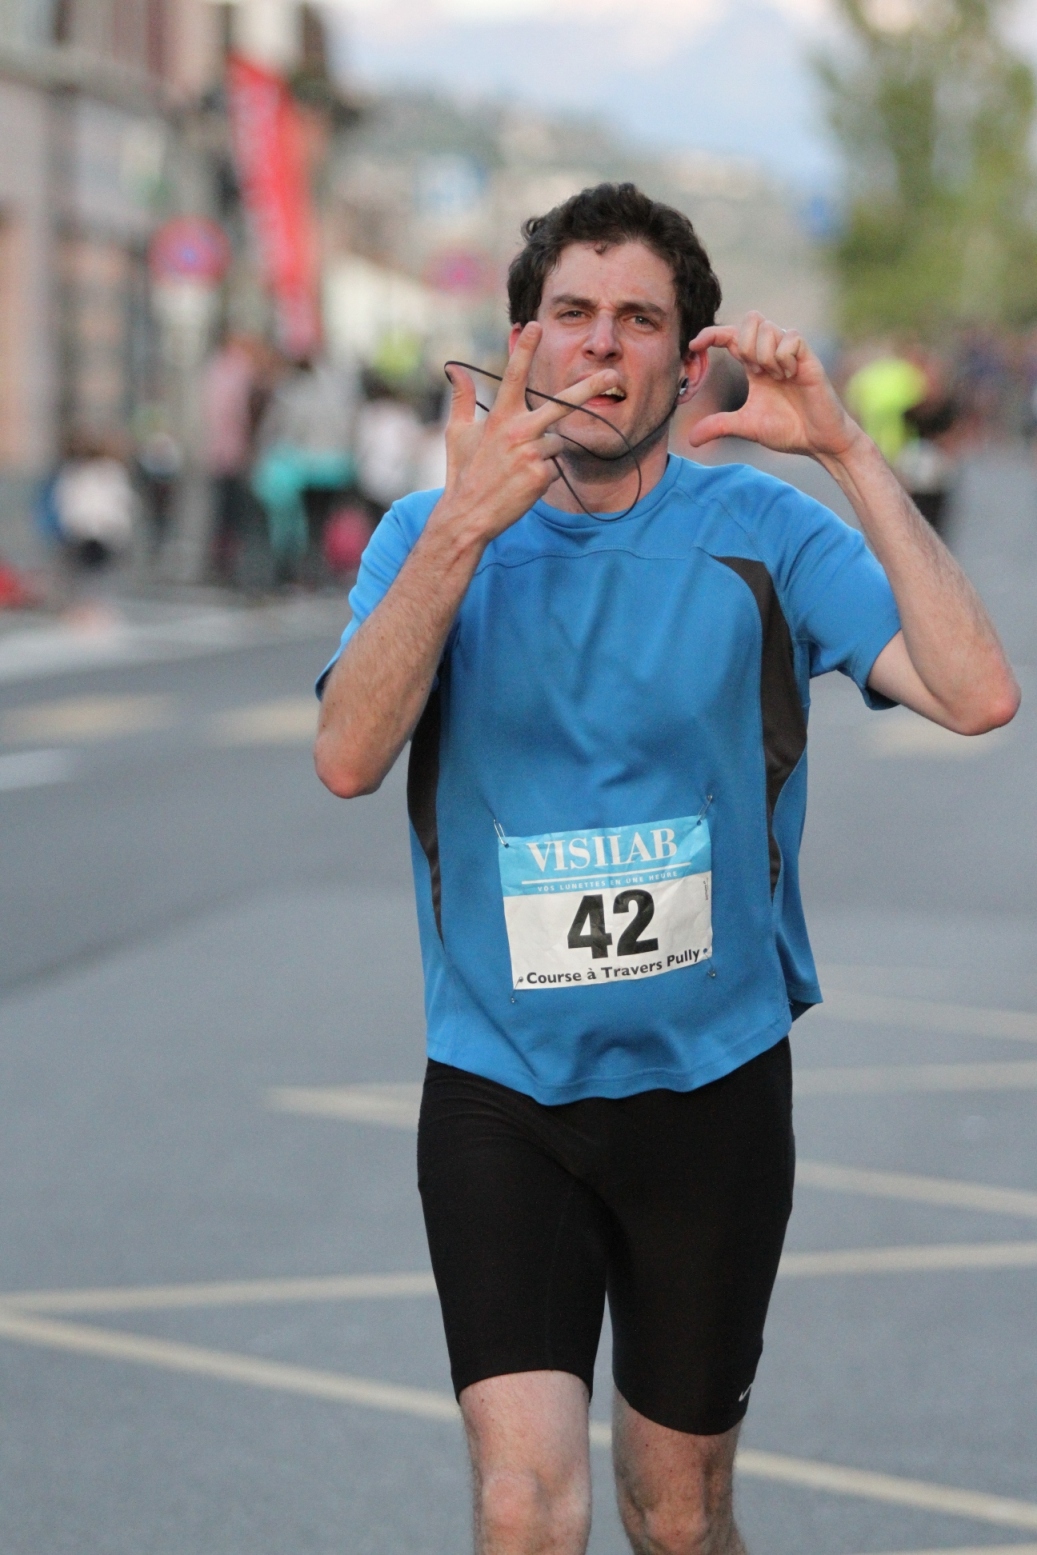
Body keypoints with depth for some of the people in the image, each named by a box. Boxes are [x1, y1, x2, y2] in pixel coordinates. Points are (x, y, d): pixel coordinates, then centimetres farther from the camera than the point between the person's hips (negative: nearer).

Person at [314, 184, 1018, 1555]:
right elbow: (348, 759, -18)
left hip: (712, 1083, 1)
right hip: (498, 1093, 0)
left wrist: (847, 449, -20)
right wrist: (464, 527, -27)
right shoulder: (431, 533, 0)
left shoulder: (760, 532, -3)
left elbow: (976, 694, -18)